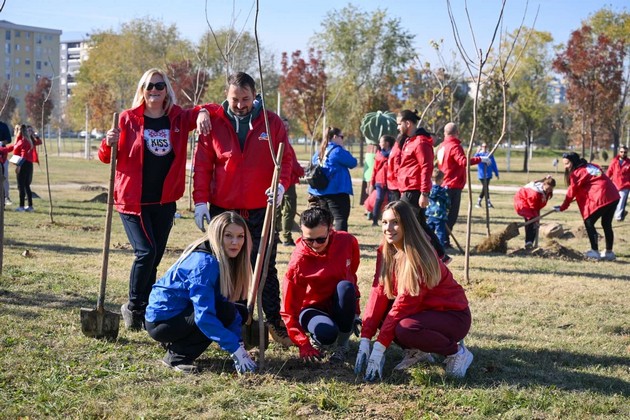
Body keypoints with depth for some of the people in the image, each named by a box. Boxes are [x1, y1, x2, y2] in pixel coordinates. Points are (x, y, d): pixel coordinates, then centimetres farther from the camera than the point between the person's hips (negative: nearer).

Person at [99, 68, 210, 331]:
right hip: (133, 200, -3)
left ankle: (145, 309, 20)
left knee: (154, 257, 8)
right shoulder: (128, 119, -3)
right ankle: (133, 307, 2)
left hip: (164, 202, 4)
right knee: (146, 252, -15)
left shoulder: (178, 119, 3)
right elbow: (108, 158, 1)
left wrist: (203, 112, -11)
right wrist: (109, 144, -22)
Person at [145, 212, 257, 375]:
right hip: (161, 321, -9)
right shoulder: (204, 263, -25)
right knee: (227, 312, -24)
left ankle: (175, 343, 10)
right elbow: (203, 316, -30)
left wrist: (238, 344, -10)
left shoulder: (224, 260, 3)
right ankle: (177, 356, -11)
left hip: (180, 312, 9)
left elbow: (225, 301, 1)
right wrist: (235, 349, -31)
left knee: (240, 312, 3)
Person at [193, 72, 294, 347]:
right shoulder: (214, 121, 2)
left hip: (261, 210, 0)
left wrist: (280, 184, -16)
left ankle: (274, 321, 15)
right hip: (222, 209, 1)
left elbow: (285, 159, 4)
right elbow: (202, 165, 2)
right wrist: (200, 200, -5)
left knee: (265, 268, 6)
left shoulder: (272, 123, 2)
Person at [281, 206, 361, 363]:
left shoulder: (348, 242, -15)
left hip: (340, 307, 3)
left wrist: (354, 312, 9)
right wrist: (304, 345, -25)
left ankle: (343, 344, -13)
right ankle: (316, 337, 3)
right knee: (327, 333, -36)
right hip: (313, 309, -3)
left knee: (345, 287, -31)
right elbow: (289, 311, -18)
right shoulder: (298, 262, -24)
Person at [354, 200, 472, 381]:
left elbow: (404, 303, -29)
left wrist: (379, 348, -30)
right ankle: (416, 351, 6)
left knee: (405, 329, -33)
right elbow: (378, 293, -9)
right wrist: (365, 340, -18)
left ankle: (457, 352, -8)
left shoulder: (420, 257, -26)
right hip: (422, 310, 7)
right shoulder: (385, 251, -4)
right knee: (380, 313, -13)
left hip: (452, 315, -7)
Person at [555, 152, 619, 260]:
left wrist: (562, 207, 10)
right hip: (614, 196, 8)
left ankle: (594, 252, 2)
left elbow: (571, 192, 1)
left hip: (600, 199, -8)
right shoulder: (591, 166, 19)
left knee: (589, 223, 4)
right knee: (607, 224, 17)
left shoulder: (576, 173, -3)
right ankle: (609, 252, 22)